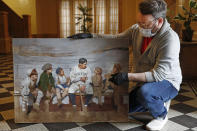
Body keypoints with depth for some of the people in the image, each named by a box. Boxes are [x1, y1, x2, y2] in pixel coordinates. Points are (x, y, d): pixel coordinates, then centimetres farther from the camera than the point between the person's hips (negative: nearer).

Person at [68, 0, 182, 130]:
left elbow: (159, 74, -31)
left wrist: (127, 77, -35)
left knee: (144, 92, -37)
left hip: (167, 82, -7)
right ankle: (158, 102, 24)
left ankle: (161, 115, -4)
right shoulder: (137, 29, -7)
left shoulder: (170, 39, -27)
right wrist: (91, 35, -13)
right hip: (145, 82, 7)